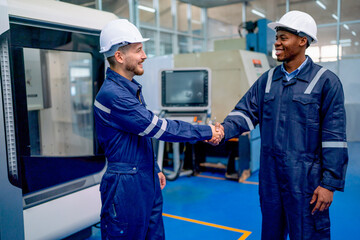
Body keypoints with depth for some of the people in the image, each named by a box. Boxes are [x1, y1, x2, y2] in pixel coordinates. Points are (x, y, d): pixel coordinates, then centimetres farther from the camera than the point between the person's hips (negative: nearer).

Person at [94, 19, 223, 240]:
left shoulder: (132, 89, 11)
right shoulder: (112, 94, -21)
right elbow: (159, 128, -21)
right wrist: (206, 132, -13)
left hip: (148, 182, 9)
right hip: (126, 186, -9)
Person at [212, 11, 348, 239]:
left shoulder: (326, 81, -8)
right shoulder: (268, 79, 7)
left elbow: (334, 137, -10)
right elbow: (246, 111, 1)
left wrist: (330, 183, -12)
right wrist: (225, 129, -20)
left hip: (305, 178, -4)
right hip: (270, 175, 5)